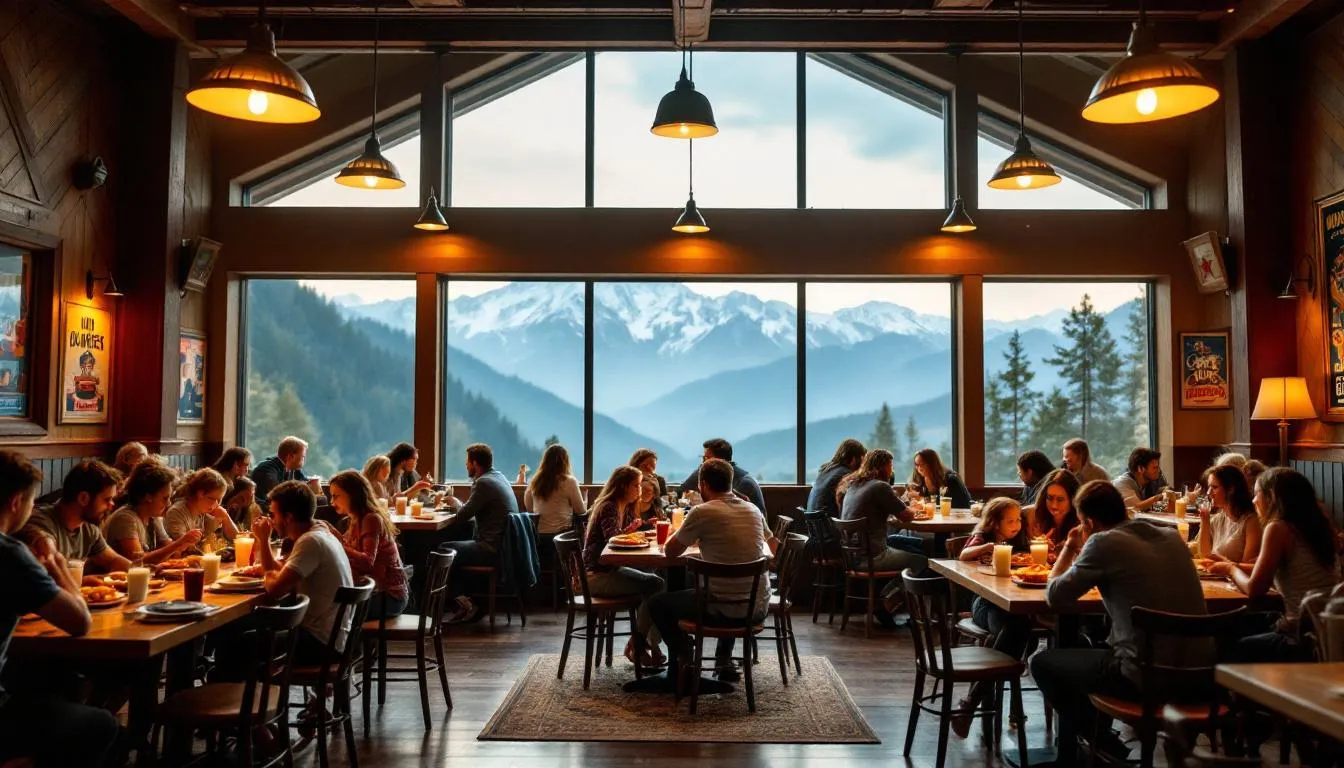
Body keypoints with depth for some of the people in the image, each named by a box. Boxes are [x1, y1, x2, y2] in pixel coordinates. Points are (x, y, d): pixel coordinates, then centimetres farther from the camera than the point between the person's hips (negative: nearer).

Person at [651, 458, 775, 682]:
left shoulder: (702, 512, -12)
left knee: (657, 603, 16)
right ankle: (723, 661, 35)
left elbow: (670, 551, -2)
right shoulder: (753, 510, 5)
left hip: (725, 609, -5)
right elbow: (772, 546, 24)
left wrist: (688, 535, 20)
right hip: (758, 608, 6)